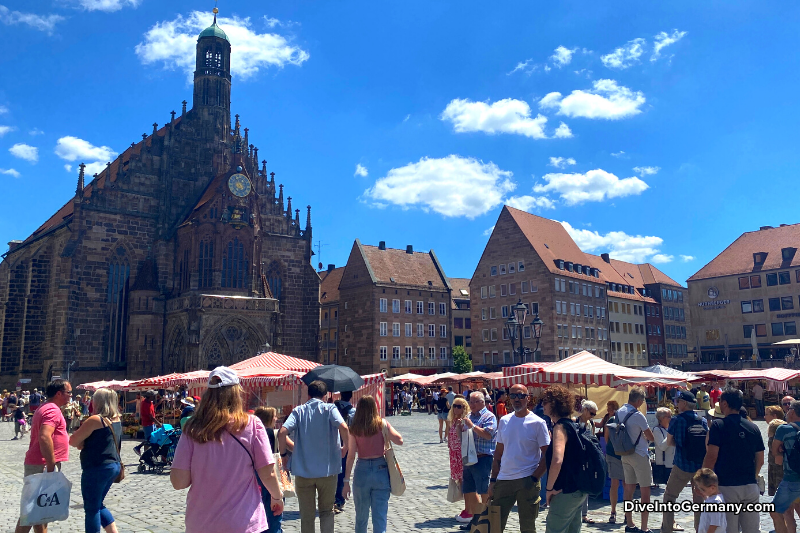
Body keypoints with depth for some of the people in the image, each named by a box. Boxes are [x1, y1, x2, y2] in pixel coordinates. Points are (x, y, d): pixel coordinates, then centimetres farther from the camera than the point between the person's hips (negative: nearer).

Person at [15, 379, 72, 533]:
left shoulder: (44, 408, 16)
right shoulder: (53, 410, -17)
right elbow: (44, 437, -30)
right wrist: (51, 466, -26)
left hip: (38, 464, 10)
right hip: (42, 466, -10)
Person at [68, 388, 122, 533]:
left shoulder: (95, 420, -15)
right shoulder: (115, 419, 10)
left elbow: (73, 441, -12)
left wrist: (81, 443, 6)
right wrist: (83, 442, 4)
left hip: (97, 468, -9)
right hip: (113, 466, 9)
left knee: (92, 508, 4)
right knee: (98, 505, 21)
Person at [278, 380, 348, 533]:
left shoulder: (298, 411, 1)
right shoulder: (329, 408, -3)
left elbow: (282, 433, -13)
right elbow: (343, 427, -20)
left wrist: (284, 453, 1)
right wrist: (346, 447, -4)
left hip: (303, 470, 1)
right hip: (327, 469, -1)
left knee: (307, 515, 12)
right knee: (327, 511, 17)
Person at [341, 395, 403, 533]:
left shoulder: (354, 428, -4)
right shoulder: (382, 424, -6)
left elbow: (351, 455, -5)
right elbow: (399, 440, -6)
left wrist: (346, 481, -2)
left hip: (362, 471, 1)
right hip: (381, 470, -1)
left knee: (361, 517, 18)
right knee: (380, 517, 5)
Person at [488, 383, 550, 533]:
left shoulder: (537, 423, -7)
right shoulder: (504, 421, 6)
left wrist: (534, 478, -15)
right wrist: (493, 480, 7)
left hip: (527, 481, -4)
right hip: (503, 481, 4)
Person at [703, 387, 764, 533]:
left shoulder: (718, 425, -8)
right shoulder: (753, 427, 8)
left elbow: (711, 457, -13)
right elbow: (760, 460, 13)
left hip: (727, 487, -5)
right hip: (751, 487, 5)